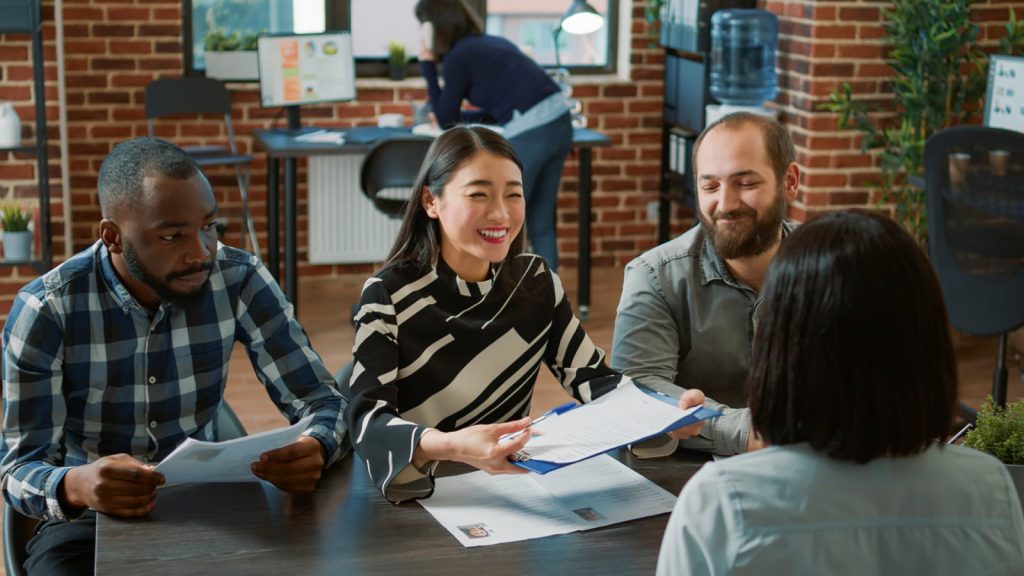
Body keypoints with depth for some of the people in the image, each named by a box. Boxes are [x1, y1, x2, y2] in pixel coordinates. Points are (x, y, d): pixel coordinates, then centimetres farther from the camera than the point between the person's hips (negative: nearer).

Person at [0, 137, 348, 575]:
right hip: (88, 522, -1)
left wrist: (315, 448, -30)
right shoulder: (46, 310, -15)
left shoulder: (239, 280, -10)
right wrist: (74, 487, -39)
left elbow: (319, 398, -6)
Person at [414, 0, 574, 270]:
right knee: (541, 222, 16)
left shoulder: (457, 57, -2)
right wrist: (457, 115, 32)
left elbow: (446, 120, 9)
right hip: (559, 121, 8)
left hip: (529, 134, -8)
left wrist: (428, 67, 12)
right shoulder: (491, 42, 22)